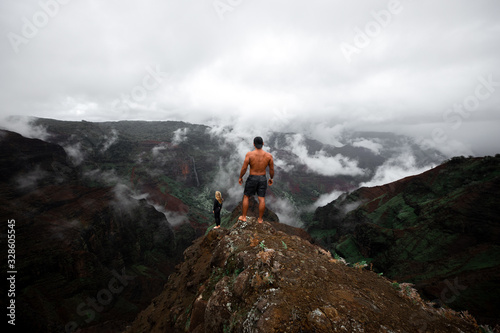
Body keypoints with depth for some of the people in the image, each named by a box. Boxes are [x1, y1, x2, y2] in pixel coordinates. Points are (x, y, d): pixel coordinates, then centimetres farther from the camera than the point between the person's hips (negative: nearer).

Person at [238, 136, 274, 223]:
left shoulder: (249, 154, -15)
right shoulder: (269, 155, -8)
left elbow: (244, 168, -14)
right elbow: (272, 169, -2)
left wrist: (240, 177, 1)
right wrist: (271, 178, 14)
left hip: (252, 179, -2)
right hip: (263, 179, 2)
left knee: (246, 197, 15)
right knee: (262, 199, 10)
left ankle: (243, 216, 21)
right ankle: (260, 219, 19)